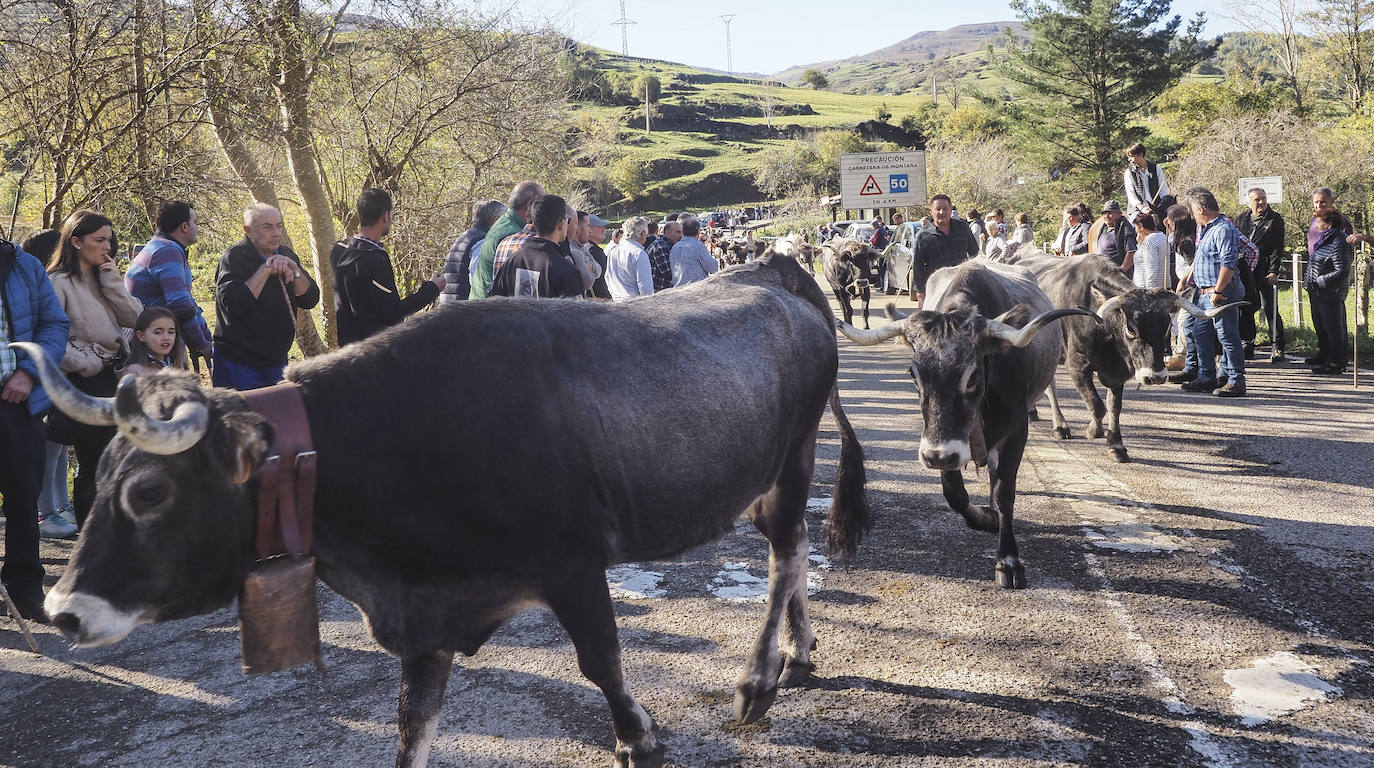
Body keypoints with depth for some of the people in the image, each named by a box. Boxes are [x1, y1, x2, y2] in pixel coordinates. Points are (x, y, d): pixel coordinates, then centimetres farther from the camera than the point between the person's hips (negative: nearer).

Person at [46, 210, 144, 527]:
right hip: (82, 382, -7)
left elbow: (135, 318, 5)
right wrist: (85, 363, -14)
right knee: (94, 463, -3)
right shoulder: (58, 282, -9)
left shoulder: (104, 278, 14)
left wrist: (113, 282, -3)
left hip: (112, 377, 7)